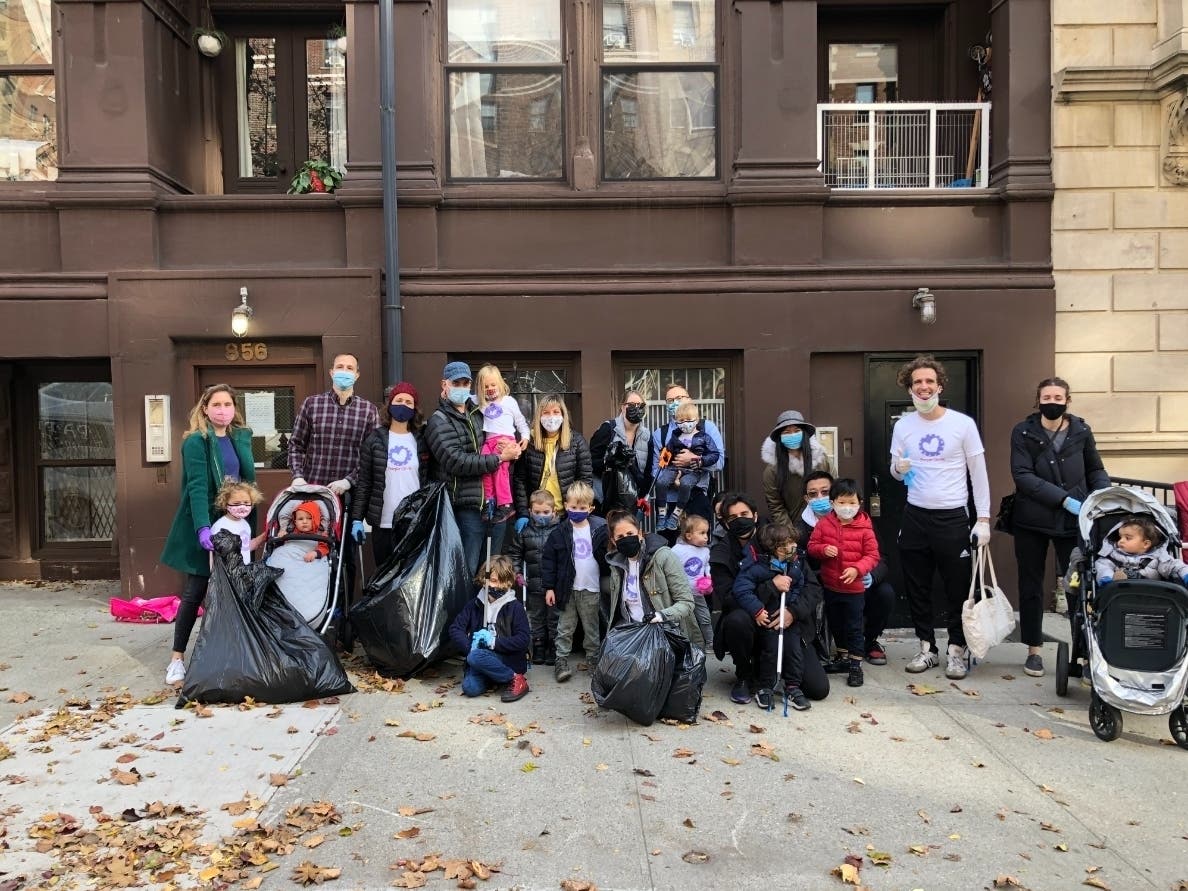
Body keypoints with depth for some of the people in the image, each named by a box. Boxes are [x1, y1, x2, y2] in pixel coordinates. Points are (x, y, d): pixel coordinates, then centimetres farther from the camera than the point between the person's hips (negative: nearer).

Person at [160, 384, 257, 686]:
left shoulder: (242, 437, 9)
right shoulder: (196, 442, -9)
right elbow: (197, 487, -19)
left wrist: (250, 525, 3)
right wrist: (203, 528, -30)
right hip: (205, 525, -5)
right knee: (195, 592, -1)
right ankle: (177, 658, 10)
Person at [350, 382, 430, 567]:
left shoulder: (422, 440, 6)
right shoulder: (374, 439, 4)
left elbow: (430, 481, 6)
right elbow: (363, 482, 3)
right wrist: (357, 518, -3)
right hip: (383, 523, 0)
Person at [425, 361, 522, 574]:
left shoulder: (478, 413, 16)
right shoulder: (439, 421, -3)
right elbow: (457, 462, -16)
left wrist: (512, 449, 3)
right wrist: (500, 458, -14)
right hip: (467, 508, -6)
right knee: (467, 573, -3)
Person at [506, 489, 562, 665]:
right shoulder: (525, 532, 1)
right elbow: (514, 553, 9)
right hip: (534, 585, 3)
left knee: (554, 618, 8)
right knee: (536, 618, 13)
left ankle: (554, 651, 20)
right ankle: (538, 650, 25)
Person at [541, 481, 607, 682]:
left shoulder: (599, 530, -3)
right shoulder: (560, 533, -5)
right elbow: (548, 560, -2)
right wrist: (549, 587, -5)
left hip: (591, 589, 1)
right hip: (567, 588, -1)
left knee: (592, 628, 14)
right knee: (565, 628, 7)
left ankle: (593, 659, 27)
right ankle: (561, 661, 16)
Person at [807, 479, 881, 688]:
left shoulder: (864, 528, -11)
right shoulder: (824, 524, -4)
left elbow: (872, 555, -9)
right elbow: (812, 546, 1)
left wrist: (857, 569, -24)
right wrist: (824, 549, -20)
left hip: (854, 588, -3)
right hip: (830, 586, 3)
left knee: (854, 627, 3)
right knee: (835, 624, 20)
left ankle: (856, 665, 13)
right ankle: (842, 655, 39)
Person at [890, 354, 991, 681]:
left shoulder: (963, 423, -5)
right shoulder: (902, 425, 4)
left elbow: (978, 475, -2)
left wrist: (983, 519, -7)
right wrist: (898, 468, -12)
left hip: (952, 518, -3)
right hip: (915, 517, 3)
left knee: (958, 588, 5)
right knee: (917, 588, 10)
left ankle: (957, 651, 19)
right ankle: (927, 648, 24)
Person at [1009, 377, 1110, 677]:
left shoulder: (1081, 431, 4)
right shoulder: (1023, 432, -2)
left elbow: (1096, 470, 14)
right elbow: (1022, 475, -12)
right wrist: (1064, 498, -20)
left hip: (1074, 521, 0)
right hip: (1031, 521, 0)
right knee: (1031, 586, 8)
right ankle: (1034, 650, 20)